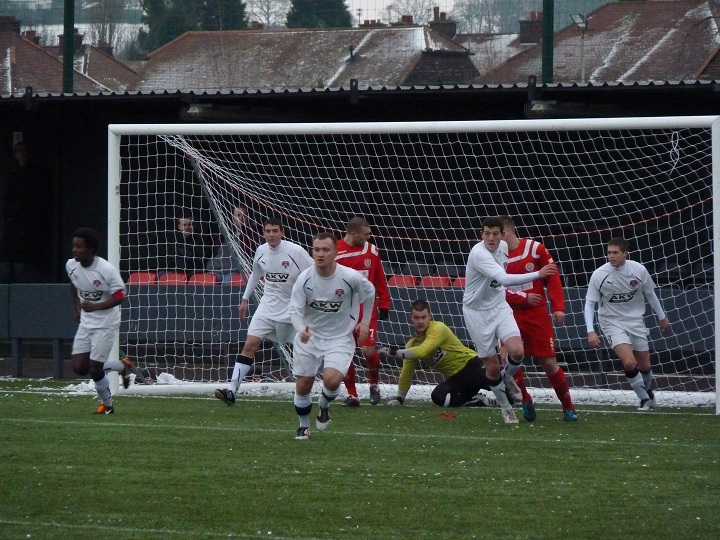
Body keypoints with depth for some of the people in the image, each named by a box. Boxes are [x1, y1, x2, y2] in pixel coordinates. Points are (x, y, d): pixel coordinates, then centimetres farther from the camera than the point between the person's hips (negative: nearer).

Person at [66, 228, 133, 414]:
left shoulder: (107, 270, -23)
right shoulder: (71, 265, -4)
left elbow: (119, 297, -20)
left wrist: (95, 307, -31)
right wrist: (76, 307, 11)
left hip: (106, 324, -7)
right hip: (86, 322, 7)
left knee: (95, 369, -8)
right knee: (79, 367, 0)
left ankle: (106, 403, 19)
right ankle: (122, 366, 23)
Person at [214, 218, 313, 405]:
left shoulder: (295, 252, -14)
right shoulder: (261, 251, 1)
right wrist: (245, 299, 23)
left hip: (293, 309, -3)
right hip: (268, 307, 3)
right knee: (250, 345, -10)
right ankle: (232, 391, -15)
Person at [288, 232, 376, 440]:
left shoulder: (350, 277, -15)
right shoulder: (304, 278, -13)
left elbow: (369, 292, 6)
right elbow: (295, 309, -13)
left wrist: (365, 322, 8)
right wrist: (301, 329, -34)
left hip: (339, 338, -2)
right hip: (309, 337, 2)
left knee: (332, 379, -24)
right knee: (302, 385, 3)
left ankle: (324, 406, 12)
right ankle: (304, 426, 29)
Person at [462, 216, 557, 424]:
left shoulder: (503, 246, -2)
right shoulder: (479, 254, -27)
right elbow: (504, 279, -39)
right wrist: (537, 274, -44)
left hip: (499, 306, 5)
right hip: (477, 312, -5)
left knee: (517, 351, -18)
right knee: (492, 366, 1)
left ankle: (507, 379, 15)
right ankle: (506, 407, 24)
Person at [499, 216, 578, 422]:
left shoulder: (535, 249, -5)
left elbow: (553, 278, -2)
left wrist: (558, 307, -9)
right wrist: (524, 298, -13)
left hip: (537, 314, -2)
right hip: (511, 316, 2)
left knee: (549, 362, -2)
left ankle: (568, 407, 9)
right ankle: (526, 402, 11)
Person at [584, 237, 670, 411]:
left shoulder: (639, 270, -11)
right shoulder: (599, 275, -17)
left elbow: (649, 293, 7)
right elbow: (589, 303, -10)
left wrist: (662, 317, 16)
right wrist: (591, 331, -19)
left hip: (636, 321, 3)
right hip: (613, 323, -3)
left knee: (645, 366, 10)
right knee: (629, 363, -21)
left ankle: (647, 391, 42)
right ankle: (644, 399, 0)